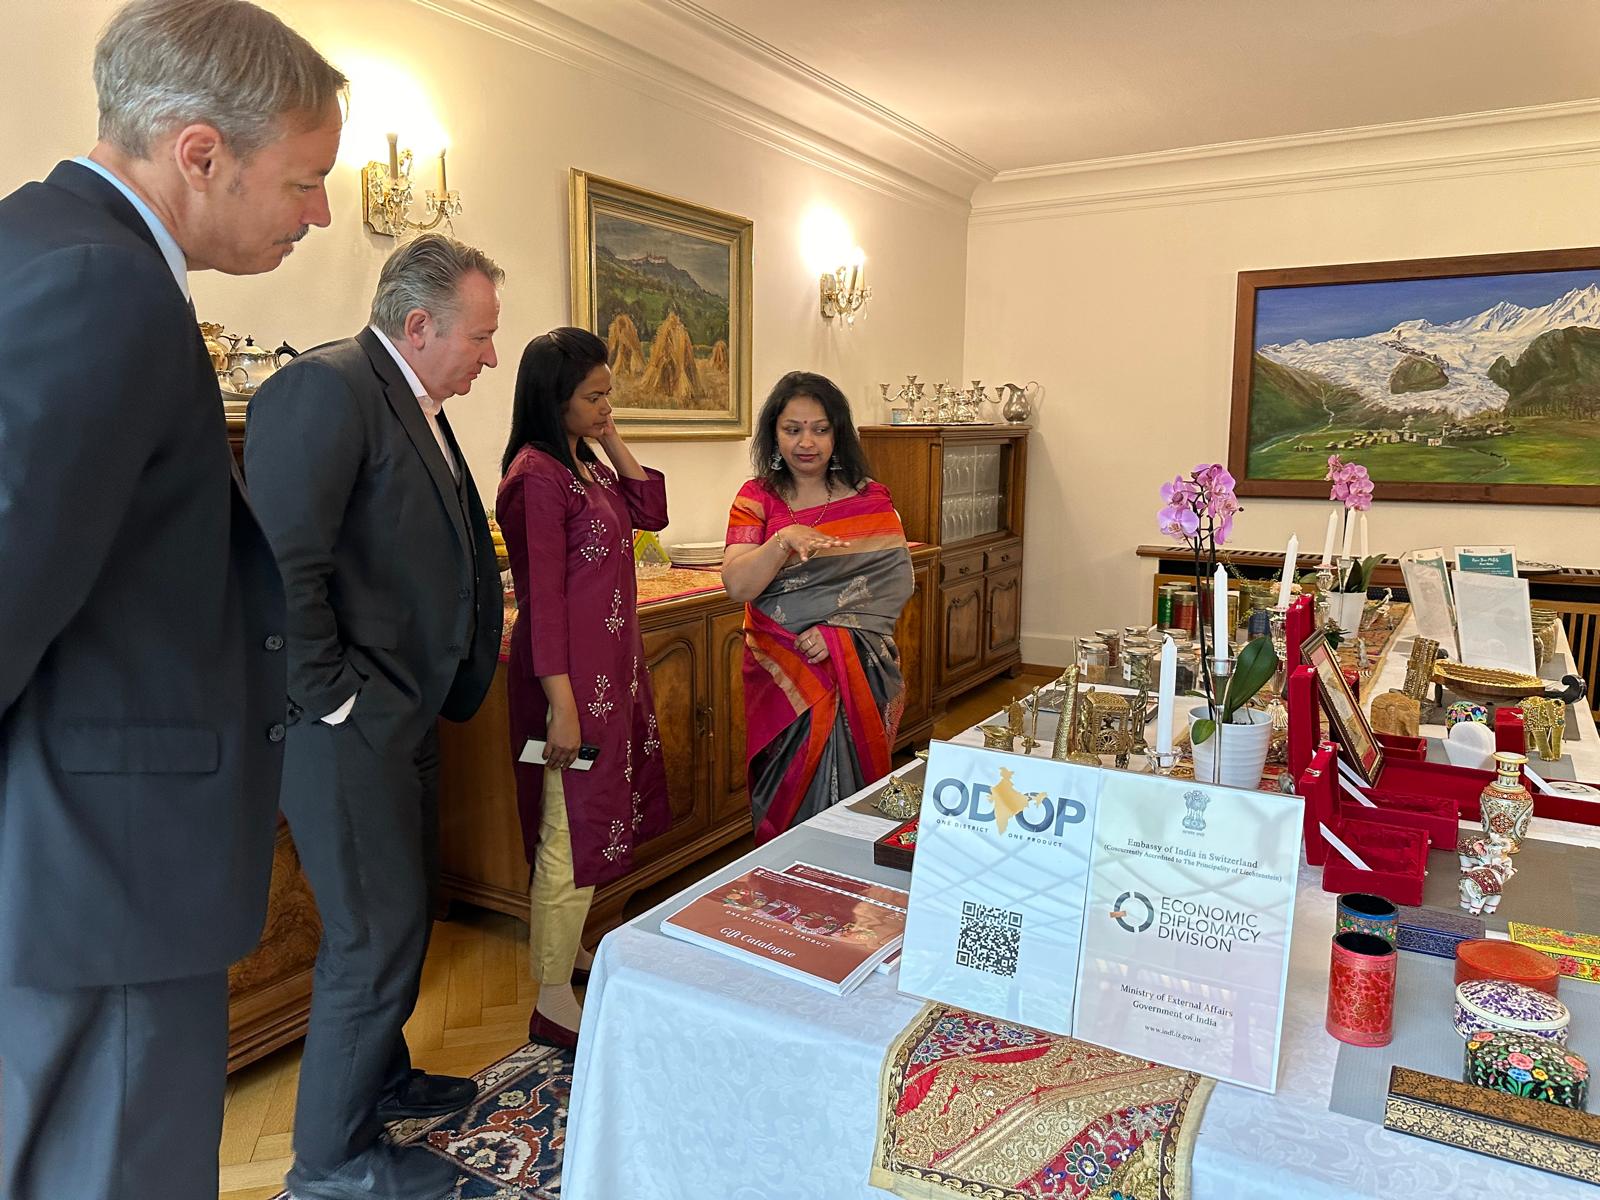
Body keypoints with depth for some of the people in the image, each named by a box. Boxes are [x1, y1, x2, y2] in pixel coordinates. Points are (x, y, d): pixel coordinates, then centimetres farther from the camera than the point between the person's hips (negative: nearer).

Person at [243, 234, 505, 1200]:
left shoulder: (417, 406, 13)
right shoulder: (325, 387, -18)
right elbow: (284, 565, -25)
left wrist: (431, 697, 15)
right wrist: (333, 701, -18)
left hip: (405, 716, 10)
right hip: (349, 724, -10)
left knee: (403, 910, 21)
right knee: (378, 931, 1)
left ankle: (380, 1076, 42)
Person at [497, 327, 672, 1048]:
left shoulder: (583, 464, 12)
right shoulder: (538, 473, -16)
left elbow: (649, 512, 14)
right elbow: (542, 593, -20)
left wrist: (612, 443, 6)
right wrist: (561, 703, -22)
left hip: (612, 662, 10)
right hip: (572, 670, -10)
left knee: (592, 818, 18)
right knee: (573, 828, -3)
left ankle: (567, 949, 34)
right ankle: (553, 1003, 8)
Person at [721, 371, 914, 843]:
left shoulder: (871, 501, 4)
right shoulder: (757, 499, 4)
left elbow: (896, 583, -4)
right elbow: (738, 585, -8)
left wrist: (837, 632, -17)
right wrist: (784, 540, -25)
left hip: (856, 673, 0)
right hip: (781, 675, 1)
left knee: (845, 781, -6)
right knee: (792, 785, -2)